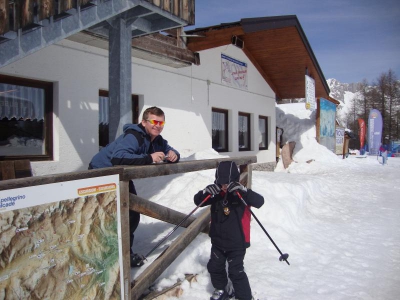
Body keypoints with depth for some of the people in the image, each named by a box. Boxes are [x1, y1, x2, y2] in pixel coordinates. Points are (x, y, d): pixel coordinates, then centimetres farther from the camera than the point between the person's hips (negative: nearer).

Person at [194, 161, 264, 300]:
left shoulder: (241, 193, -15)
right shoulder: (216, 194, -5)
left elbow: (259, 201, -28)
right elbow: (197, 201, -6)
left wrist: (242, 190, -43)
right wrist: (206, 192, -28)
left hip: (237, 243, -5)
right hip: (218, 241, 5)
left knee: (236, 271, -2)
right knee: (214, 267, 18)